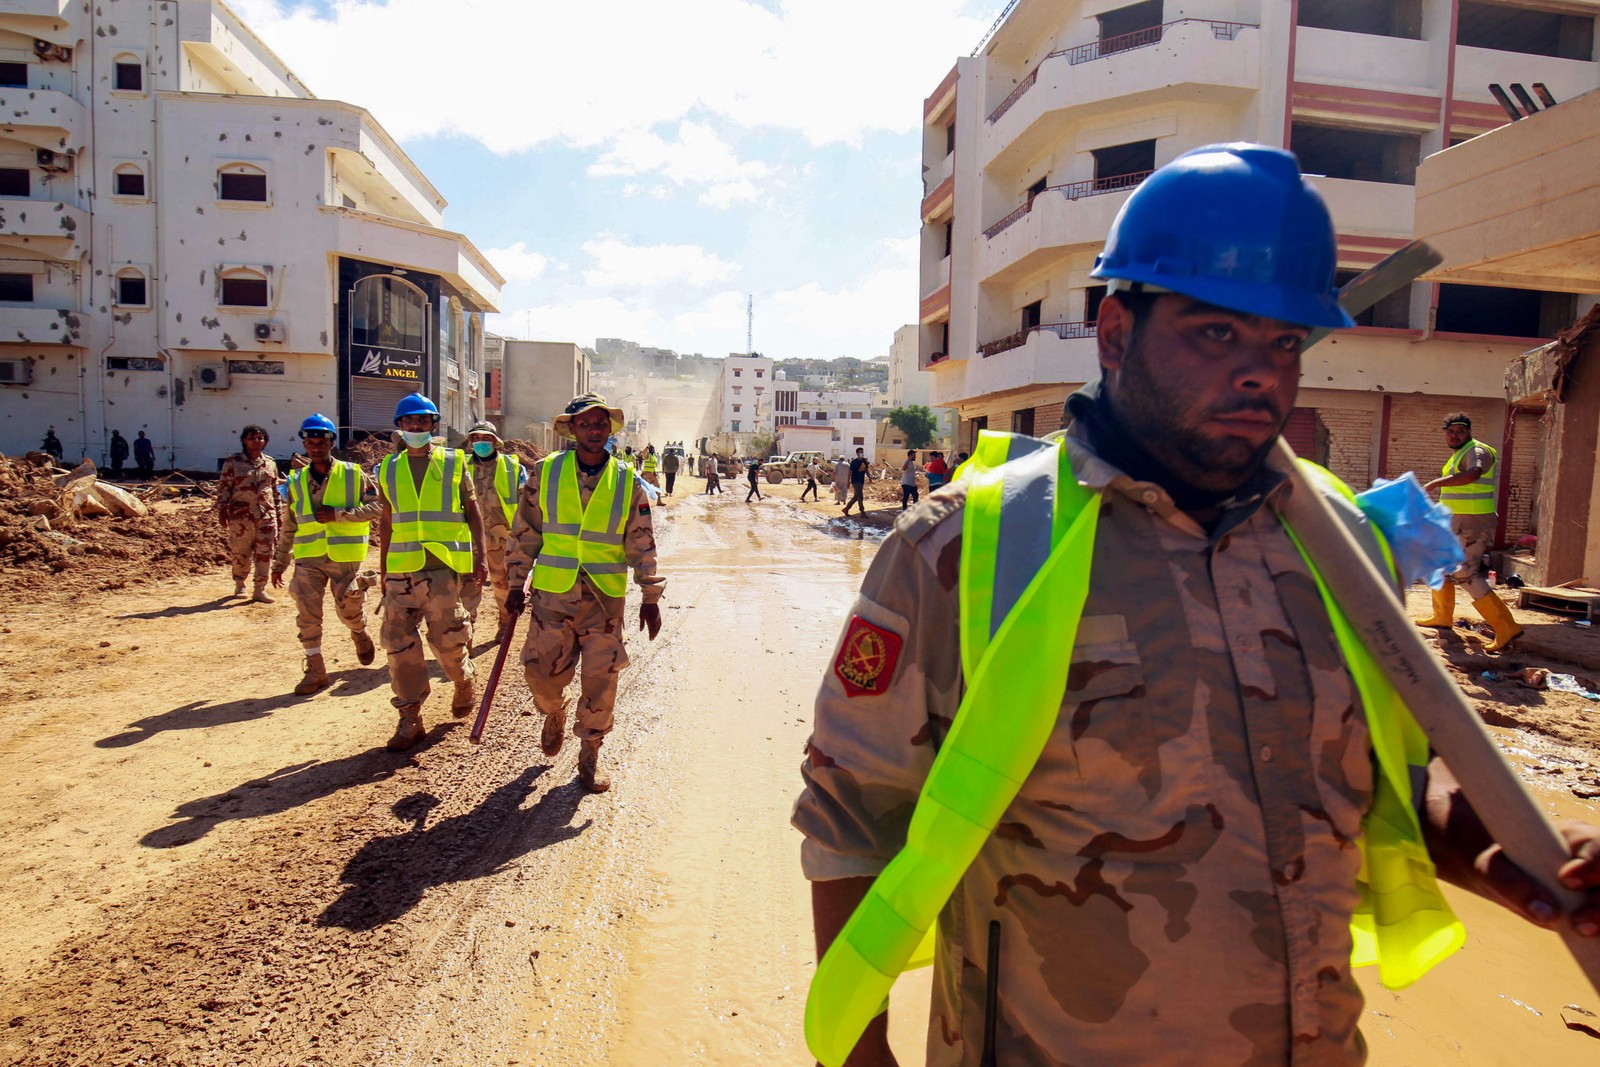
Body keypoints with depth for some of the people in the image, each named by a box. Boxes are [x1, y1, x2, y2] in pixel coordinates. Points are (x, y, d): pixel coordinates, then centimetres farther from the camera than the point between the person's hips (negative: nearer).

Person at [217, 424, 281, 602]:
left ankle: (260, 589, 6)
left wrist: (278, 513, 15)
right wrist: (222, 510, -7)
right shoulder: (233, 462, 1)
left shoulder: (270, 463, 12)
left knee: (265, 553, 0)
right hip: (241, 515, -3)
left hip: (266, 515, 3)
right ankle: (239, 585, 24)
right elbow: (223, 487, 1)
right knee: (240, 553, 6)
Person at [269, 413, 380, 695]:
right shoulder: (296, 481, 8)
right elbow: (288, 527, 15)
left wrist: (338, 514, -18)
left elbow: (377, 506, -9)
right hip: (308, 558, 3)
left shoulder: (353, 475, -1)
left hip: (344, 557, -2)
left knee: (348, 610, 7)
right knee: (307, 614, -3)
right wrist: (279, 564, 16)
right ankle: (315, 669, 7)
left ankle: (360, 634, 41)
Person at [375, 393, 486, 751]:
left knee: (447, 637, 1)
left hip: (444, 566, -3)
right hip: (401, 569, 3)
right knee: (398, 640, 0)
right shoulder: (389, 468, 12)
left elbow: (472, 509, 5)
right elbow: (386, 521, 17)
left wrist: (479, 556, -2)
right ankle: (410, 718, 10)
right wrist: (384, 569, 17)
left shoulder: (453, 462, 5)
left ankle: (464, 684, 32)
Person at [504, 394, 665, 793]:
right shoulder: (545, 472, 2)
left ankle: (590, 756, 21)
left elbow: (642, 543, 4)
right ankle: (554, 715, 37)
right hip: (552, 593, 0)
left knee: (601, 680, 2)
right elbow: (524, 532, 7)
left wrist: (651, 597, 2)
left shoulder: (627, 481, 2)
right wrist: (516, 586, 6)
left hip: (605, 596, 0)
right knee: (541, 670, 2)